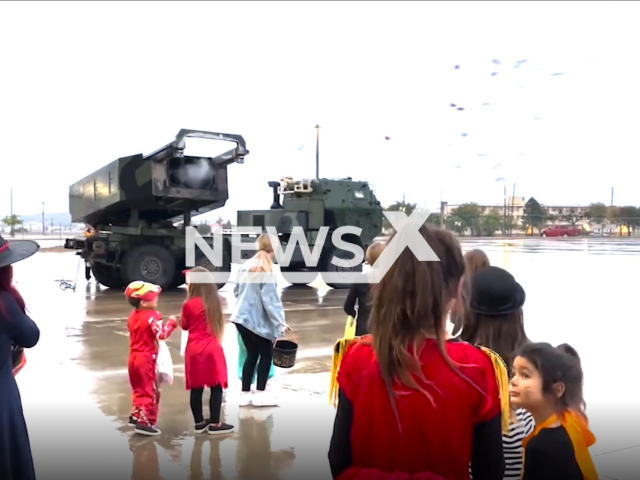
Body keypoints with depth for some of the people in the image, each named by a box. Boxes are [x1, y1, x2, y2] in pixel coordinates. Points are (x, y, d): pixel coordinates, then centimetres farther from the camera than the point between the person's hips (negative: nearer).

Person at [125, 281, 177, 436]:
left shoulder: (132, 316, 7)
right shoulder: (152, 316, -20)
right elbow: (162, 334, -26)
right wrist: (171, 322, -13)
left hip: (134, 357, 8)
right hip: (147, 359, -8)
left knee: (139, 389, 23)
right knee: (151, 391, 1)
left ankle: (136, 415, 30)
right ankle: (146, 422, 0)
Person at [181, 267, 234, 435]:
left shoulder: (189, 304, -8)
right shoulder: (214, 301, -1)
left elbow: (184, 326, 7)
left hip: (194, 351, 0)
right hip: (212, 350, 0)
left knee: (196, 388, 9)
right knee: (216, 387, 6)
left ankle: (199, 423, 19)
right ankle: (215, 424, 10)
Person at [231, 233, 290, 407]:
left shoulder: (246, 265, 9)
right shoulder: (266, 270, -15)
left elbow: (236, 290, 17)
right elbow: (270, 299, -19)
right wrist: (280, 323, -19)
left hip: (242, 317, 7)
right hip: (257, 320, -7)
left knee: (252, 354, 14)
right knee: (266, 354, 6)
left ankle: (245, 394, 15)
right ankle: (260, 393, 7)